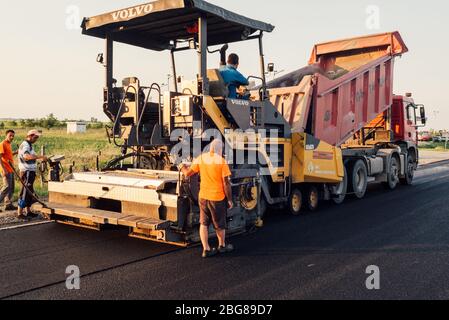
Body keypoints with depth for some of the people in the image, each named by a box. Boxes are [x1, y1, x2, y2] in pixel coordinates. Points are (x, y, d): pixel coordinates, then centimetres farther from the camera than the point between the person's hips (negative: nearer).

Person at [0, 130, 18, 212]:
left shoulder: (8, 144, 16)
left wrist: (16, 153, 13)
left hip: (10, 169, 9)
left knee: (11, 188, 12)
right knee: (7, 187, -12)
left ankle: (8, 204, 18)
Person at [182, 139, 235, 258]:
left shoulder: (201, 158, -2)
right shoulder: (221, 161, -13)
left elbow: (188, 174, 4)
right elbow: (226, 182, -13)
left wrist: (183, 168, 25)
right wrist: (230, 200, -5)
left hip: (203, 197, 3)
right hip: (218, 197, -3)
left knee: (204, 223, 13)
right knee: (220, 224, 15)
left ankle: (206, 249, 14)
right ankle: (222, 246, 32)